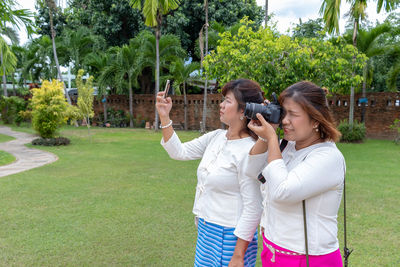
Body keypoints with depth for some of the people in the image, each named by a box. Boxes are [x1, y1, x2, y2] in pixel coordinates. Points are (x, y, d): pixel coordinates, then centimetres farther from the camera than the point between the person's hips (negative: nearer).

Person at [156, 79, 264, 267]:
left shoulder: (249, 151, -22)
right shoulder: (216, 137, 2)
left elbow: (253, 209, -21)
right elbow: (180, 152, 7)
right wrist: (165, 117, -1)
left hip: (229, 237, -7)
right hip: (206, 230, 8)